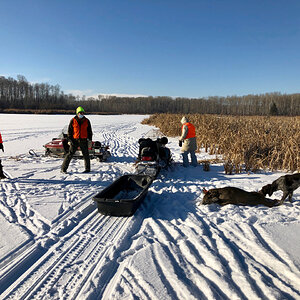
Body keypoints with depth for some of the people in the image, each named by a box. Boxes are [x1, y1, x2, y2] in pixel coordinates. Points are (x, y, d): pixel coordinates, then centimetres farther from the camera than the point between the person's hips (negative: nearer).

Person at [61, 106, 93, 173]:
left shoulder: (87, 121, 5)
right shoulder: (73, 121, 1)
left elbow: (89, 131, 12)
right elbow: (69, 131, 5)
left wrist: (89, 139, 3)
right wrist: (70, 139, -3)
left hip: (84, 141, 1)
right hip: (75, 141, -1)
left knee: (86, 155, 7)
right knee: (70, 154, -4)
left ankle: (88, 169, 20)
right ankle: (63, 168, 1)